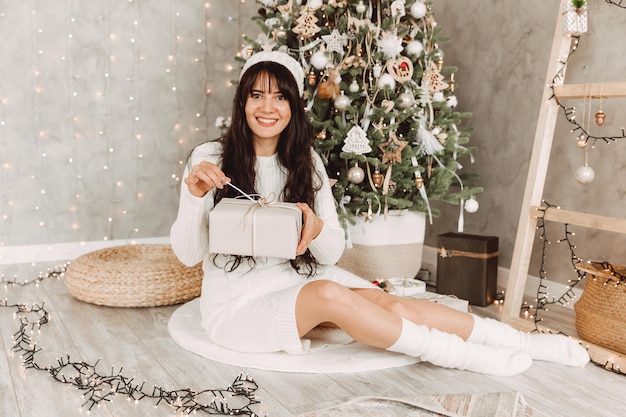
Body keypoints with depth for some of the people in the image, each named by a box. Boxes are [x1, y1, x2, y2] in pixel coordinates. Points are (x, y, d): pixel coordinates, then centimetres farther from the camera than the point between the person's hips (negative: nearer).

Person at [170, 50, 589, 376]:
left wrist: (316, 229, -26)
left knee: (394, 305, -19)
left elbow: (332, 252, -2)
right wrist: (195, 197, -31)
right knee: (327, 294, -33)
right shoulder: (210, 158, -9)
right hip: (237, 301, -4)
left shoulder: (305, 161, 2)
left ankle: (528, 342, -9)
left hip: (299, 279, 4)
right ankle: (465, 356, -22)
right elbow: (188, 254, -13)